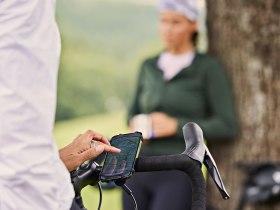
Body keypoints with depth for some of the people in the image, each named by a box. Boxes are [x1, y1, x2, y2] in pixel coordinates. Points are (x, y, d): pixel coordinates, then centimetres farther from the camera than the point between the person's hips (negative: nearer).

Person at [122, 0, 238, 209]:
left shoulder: (209, 67, -4)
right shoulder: (150, 67, 12)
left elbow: (227, 127, -9)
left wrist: (176, 126, -17)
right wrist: (136, 125, 0)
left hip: (179, 176, -5)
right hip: (140, 171, 6)